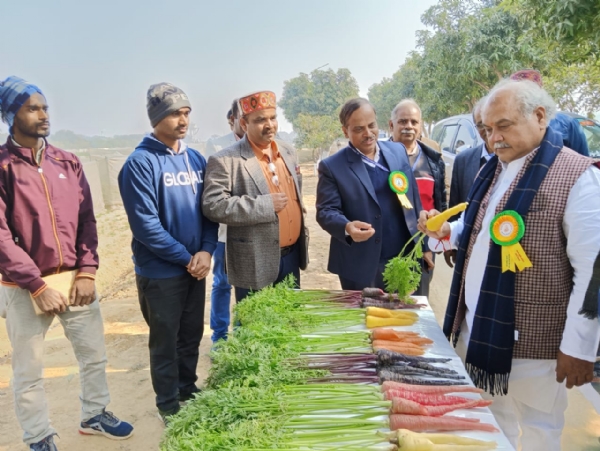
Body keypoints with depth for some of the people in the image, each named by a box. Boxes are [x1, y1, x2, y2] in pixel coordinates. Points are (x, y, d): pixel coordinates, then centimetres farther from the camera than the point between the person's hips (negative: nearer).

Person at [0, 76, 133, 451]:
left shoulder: (68, 162, 5)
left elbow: (86, 220, 5)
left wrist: (87, 272, -5)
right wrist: (38, 286, -16)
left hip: (75, 279, 4)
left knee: (95, 354, 16)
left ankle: (95, 415, 38)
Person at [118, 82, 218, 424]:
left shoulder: (196, 159, 5)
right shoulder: (140, 163, -14)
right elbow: (146, 225, -18)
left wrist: (206, 251, -10)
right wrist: (186, 257, -14)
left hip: (196, 267, 6)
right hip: (160, 272, -5)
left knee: (192, 336, 18)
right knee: (165, 342, 10)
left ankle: (189, 392, 39)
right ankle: (169, 407, 29)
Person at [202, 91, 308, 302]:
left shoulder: (288, 151, 8)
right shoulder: (225, 160, -14)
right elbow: (213, 206, -23)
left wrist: (301, 232, 14)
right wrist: (266, 205, -23)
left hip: (292, 255, 7)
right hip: (255, 263, -6)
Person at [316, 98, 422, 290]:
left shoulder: (398, 151, 5)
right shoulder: (332, 166, -8)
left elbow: (413, 197, 11)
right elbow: (326, 211, -10)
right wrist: (347, 227, -31)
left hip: (405, 259, 4)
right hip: (362, 267, -4)